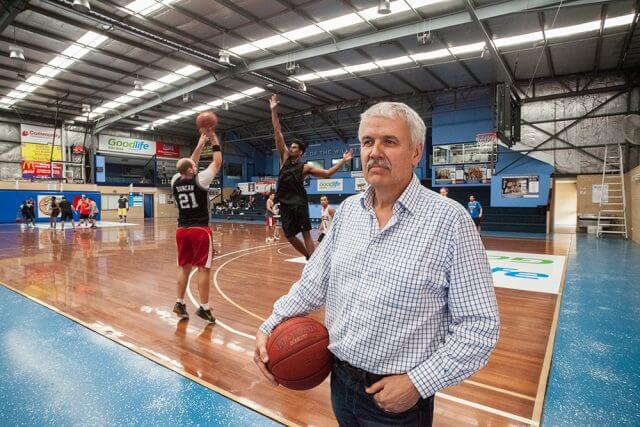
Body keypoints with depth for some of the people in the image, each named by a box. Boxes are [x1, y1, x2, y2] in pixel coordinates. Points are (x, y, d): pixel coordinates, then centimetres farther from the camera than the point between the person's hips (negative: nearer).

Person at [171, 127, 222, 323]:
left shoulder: (175, 181, 3)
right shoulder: (200, 180, -12)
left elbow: (189, 164, 18)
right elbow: (217, 162, -2)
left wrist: (200, 143, 21)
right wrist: (214, 140, 7)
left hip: (182, 230, 6)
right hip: (200, 230, -6)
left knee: (183, 267, 14)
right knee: (203, 268, 0)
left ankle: (180, 303, 20)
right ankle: (204, 307, 5)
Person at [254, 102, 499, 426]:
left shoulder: (450, 220, -18)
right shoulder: (347, 209, -1)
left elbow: (479, 325, -15)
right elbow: (315, 281, 6)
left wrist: (418, 383, -18)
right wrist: (271, 325, -4)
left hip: (399, 399, -5)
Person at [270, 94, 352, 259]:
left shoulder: (305, 167, 1)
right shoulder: (285, 158, 9)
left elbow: (327, 173, -1)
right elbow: (278, 133, 6)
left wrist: (342, 161, -8)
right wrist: (274, 111, 3)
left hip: (299, 203, -4)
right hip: (285, 204, 5)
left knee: (306, 234, -6)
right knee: (289, 236, 9)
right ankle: (309, 258, 28)